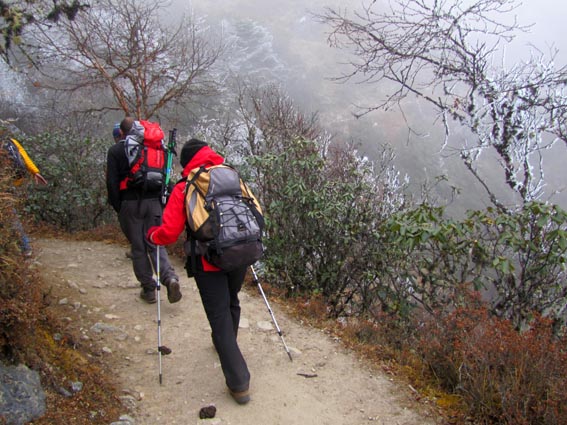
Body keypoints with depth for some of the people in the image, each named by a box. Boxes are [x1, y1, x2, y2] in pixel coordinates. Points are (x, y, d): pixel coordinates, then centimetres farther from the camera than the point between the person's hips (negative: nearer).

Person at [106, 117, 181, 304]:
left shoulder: (115, 150, 2)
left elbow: (112, 182, -2)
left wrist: (117, 206, 5)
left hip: (130, 203, -2)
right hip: (153, 201, 3)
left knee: (138, 247, 7)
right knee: (155, 243, 5)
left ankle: (148, 289, 11)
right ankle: (170, 278, -17)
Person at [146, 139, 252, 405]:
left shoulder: (184, 188, -1)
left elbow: (169, 233, -6)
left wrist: (151, 235, 15)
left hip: (209, 262, -4)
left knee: (219, 316, 4)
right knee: (231, 303, 28)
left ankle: (239, 384, 5)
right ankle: (226, 344, 52)